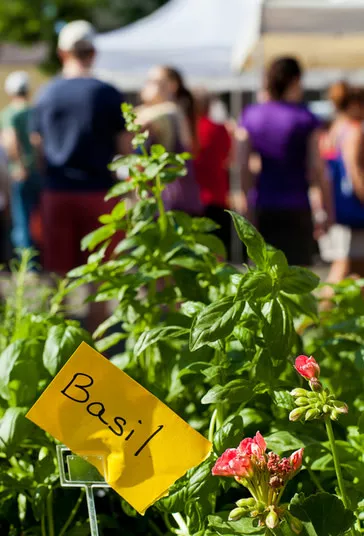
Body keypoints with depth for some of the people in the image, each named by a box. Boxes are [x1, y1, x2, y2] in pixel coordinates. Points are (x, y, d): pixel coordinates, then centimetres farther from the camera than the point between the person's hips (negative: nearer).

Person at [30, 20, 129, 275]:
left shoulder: (46, 94, 4)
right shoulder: (108, 94, -5)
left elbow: (37, 146, 8)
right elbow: (124, 146, -3)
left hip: (57, 193, 3)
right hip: (98, 191, -2)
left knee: (59, 271, 6)